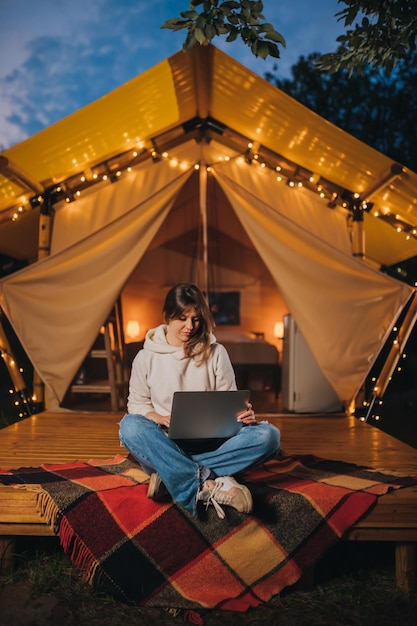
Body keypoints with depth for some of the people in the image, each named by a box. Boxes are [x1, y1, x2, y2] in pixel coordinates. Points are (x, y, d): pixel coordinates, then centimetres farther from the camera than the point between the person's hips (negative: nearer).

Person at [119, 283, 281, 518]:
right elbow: (137, 404, 8)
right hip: (167, 445, -1)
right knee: (130, 426, -32)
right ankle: (210, 483, -37)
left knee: (268, 435, -26)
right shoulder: (147, 357, 4)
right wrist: (158, 418, -15)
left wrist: (244, 414, -18)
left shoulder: (216, 353, 5)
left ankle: (170, 475, -29)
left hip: (211, 442, 1)